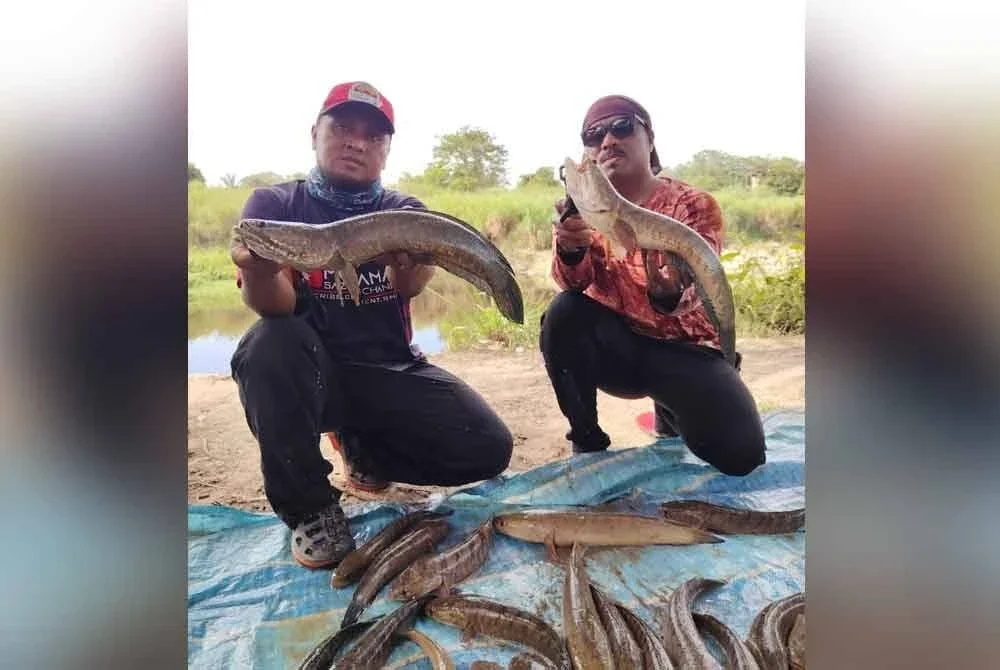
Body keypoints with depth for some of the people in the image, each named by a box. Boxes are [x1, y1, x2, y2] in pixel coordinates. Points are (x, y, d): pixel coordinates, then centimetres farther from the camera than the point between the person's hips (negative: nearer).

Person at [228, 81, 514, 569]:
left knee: (488, 450, -15)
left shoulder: (405, 212, 2)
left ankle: (363, 444, 13)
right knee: (270, 344, -35)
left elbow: (411, 286, -21)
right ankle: (309, 508, -13)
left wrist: (407, 268, -45)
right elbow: (275, 307, -19)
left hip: (391, 372, 2)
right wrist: (258, 272, -42)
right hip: (308, 372, -1)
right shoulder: (273, 204, -2)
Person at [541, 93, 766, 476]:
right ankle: (587, 441, -8)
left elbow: (693, 293, -24)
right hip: (616, 345, 1)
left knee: (740, 452, -21)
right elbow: (574, 282, -19)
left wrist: (669, 294, -49)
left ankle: (670, 414, 15)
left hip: (684, 348, -1)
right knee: (564, 314, -29)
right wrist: (570, 249, -43)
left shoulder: (695, 205, -9)